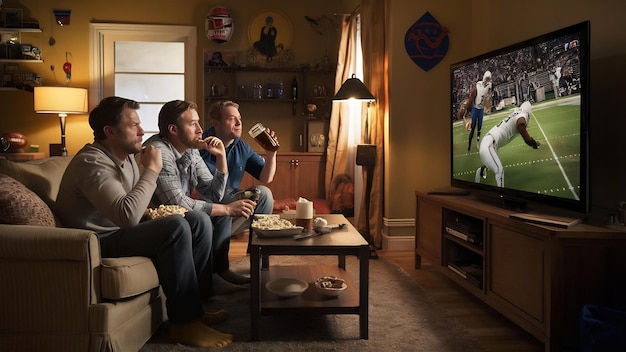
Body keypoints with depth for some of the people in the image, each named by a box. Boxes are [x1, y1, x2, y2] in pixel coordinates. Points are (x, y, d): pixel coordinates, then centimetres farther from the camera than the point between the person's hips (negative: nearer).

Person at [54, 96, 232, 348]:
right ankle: (184, 323, -20)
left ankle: (195, 304, 2)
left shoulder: (125, 155, 6)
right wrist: (151, 170, -28)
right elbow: (128, 215, -38)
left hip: (120, 230, 9)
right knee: (176, 227, -30)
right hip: (99, 240, -9)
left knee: (199, 220, -3)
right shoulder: (92, 163, -23)